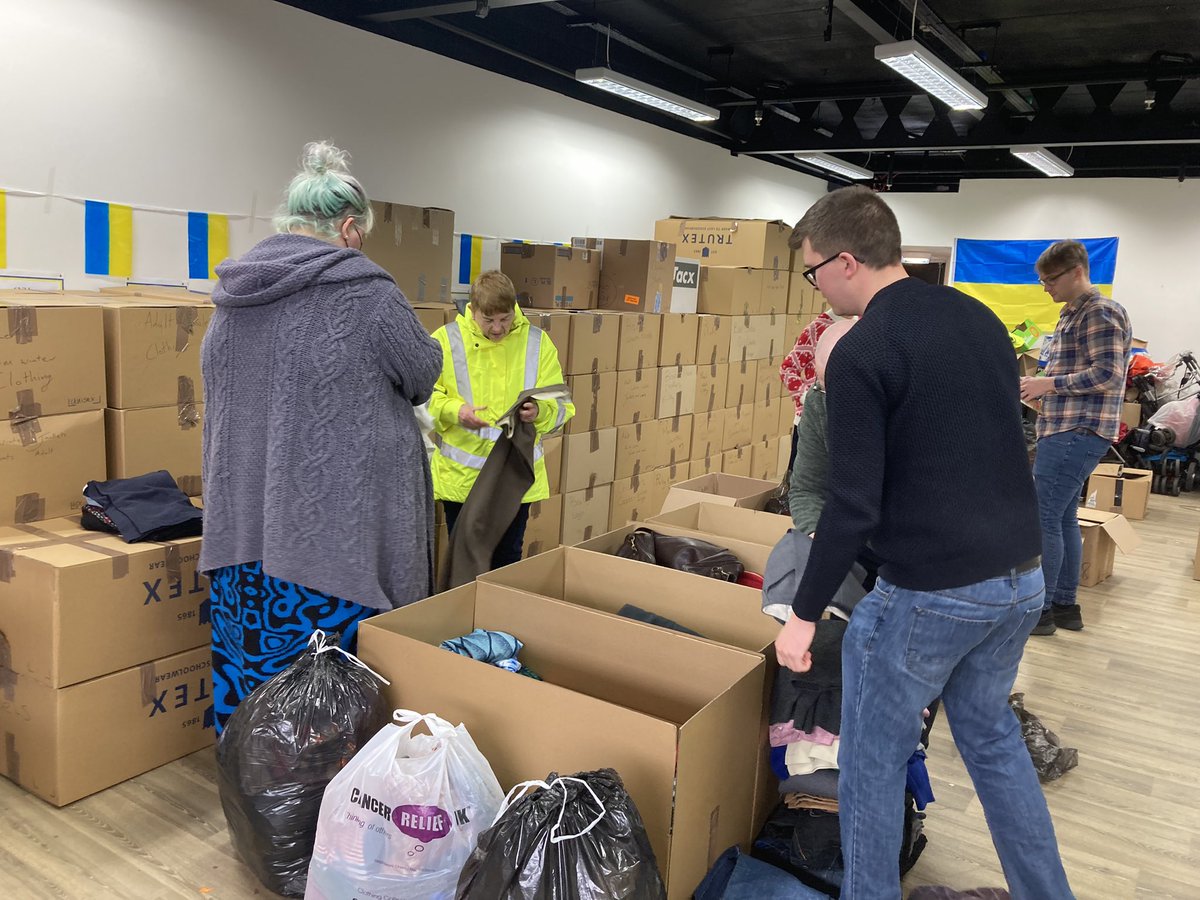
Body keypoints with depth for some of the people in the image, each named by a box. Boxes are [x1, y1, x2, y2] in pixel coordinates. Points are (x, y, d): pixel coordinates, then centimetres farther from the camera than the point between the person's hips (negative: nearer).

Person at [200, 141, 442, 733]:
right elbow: (422, 374, -1)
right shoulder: (364, 291, -13)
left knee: (248, 656, 14)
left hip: (242, 519, 7)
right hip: (338, 519, -6)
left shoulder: (234, 295, 8)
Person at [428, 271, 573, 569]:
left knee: (508, 558, 15)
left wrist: (539, 411, -23)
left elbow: (560, 406, 0)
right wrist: (455, 411, -21)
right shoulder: (446, 340, -4)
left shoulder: (537, 342, 1)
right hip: (460, 475, -1)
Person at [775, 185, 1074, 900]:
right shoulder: (982, 319, 7)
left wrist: (804, 614, -9)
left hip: (930, 594, -8)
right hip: (1022, 577, 8)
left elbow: (855, 506, -19)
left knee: (874, 761, 12)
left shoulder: (861, 353, -16)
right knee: (992, 736, 26)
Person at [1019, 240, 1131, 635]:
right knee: (1062, 518, 13)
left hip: (1077, 432, -10)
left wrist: (1048, 383, -16)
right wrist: (1040, 391, 9)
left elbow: (1107, 374, -20)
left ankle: (1039, 609, 1)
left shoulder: (1101, 312, -12)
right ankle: (1065, 605, 21)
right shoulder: (1071, 315, 18)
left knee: (1042, 519, -8)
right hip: (1066, 429, 10)